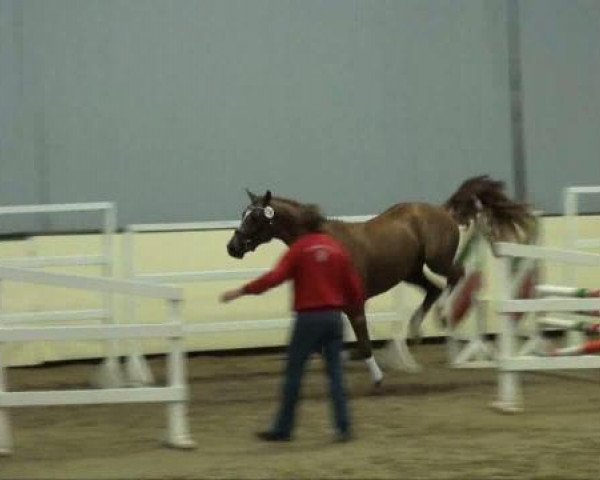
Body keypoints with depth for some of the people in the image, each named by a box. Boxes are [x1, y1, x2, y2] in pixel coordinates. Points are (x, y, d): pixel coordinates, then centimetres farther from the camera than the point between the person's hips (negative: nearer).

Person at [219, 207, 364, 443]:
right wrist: (357, 309, 28)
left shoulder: (299, 248, -5)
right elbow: (354, 286, 9)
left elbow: (275, 277, -16)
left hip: (308, 317, -3)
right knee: (335, 372, 6)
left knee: (293, 372, 5)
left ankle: (282, 429, 9)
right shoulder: (338, 249, 6)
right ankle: (344, 427, -2)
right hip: (333, 316, 3)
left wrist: (242, 291, -15)